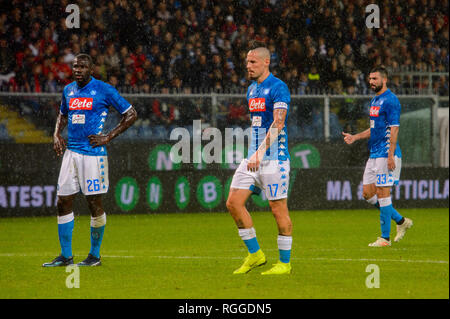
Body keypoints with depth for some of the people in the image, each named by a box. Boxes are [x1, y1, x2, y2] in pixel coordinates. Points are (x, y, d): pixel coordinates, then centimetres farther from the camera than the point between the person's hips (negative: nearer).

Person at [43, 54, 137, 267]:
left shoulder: (104, 90, -7)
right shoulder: (68, 91, 11)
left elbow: (131, 114, -3)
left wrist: (108, 137, -9)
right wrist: (57, 134, 10)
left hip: (93, 153, -6)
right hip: (71, 152, 6)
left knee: (94, 203, -2)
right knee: (63, 203, 3)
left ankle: (95, 255, 9)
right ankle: (65, 255, 10)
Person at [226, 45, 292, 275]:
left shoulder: (278, 88, -12)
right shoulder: (252, 90, 15)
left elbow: (278, 123, -23)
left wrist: (260, 152, -32)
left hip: (274, 158, -8)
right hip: (253, 158, 8)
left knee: (278, 208, -4)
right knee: (233, 202, -1)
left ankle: (285, 263, 7)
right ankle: (255, 255, 10)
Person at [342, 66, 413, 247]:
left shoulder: (390, 100, -12)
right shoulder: (374, 101, 17)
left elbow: (394, 129, -17)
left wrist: (391, 155, -23)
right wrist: (355, 137, 16)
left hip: (385, 154, -10)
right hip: (374, 154, 10)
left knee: (382, 193, -7)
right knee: (368, 193, 9)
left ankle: (385, 237, -1)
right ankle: (401, 221, 20)